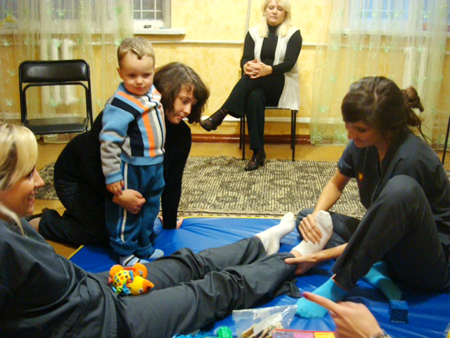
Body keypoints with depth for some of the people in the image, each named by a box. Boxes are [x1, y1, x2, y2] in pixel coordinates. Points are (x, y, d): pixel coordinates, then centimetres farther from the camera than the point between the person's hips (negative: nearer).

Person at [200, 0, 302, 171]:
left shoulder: (293, 34, 1)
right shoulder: (254, 32, 9)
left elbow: (289, 63, -12)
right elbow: (245, 59, -2)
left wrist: (269, 70, -32)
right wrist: (247, 66, -29)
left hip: (282, 86, -2)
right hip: (258, 86, 2)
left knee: (255, 77, -34)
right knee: (254, 97, -35)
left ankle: (221, 114, -35)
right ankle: (258, 152, -34)